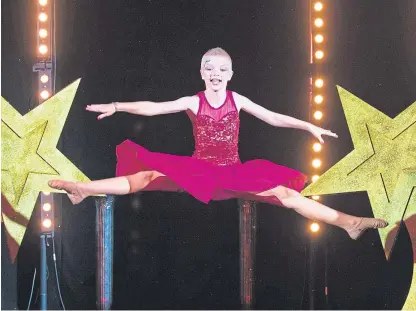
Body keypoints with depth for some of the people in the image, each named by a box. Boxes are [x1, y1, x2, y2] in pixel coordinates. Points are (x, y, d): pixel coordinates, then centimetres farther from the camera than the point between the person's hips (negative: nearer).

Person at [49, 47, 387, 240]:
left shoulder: (237, 100, 3)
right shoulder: (193, 102, 0)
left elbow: (274, 117, 4)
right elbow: (152, 108, -6)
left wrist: (309, 126, -2)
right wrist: (117, 107, -14)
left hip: (234, 173, 0)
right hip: (198, 171, 0)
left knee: (285, 193, -16)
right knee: (150, 176, -20)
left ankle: (348, 222, -26)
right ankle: (81, 189, -25)